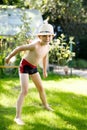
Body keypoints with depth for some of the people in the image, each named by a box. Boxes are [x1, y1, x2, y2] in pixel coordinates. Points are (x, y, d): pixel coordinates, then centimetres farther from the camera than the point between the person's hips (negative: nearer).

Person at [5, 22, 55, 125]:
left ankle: (45, 105, 48)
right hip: (25, 66, -8)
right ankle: (17, 117, -16)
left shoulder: (47, 46, -6)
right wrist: (9, 57, -9)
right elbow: (19, 48, -22)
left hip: (33, 67, 8)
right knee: (24, 91, -17)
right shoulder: (35, 45, -31)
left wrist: (44, 70, 25)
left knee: (41, 87, 20)